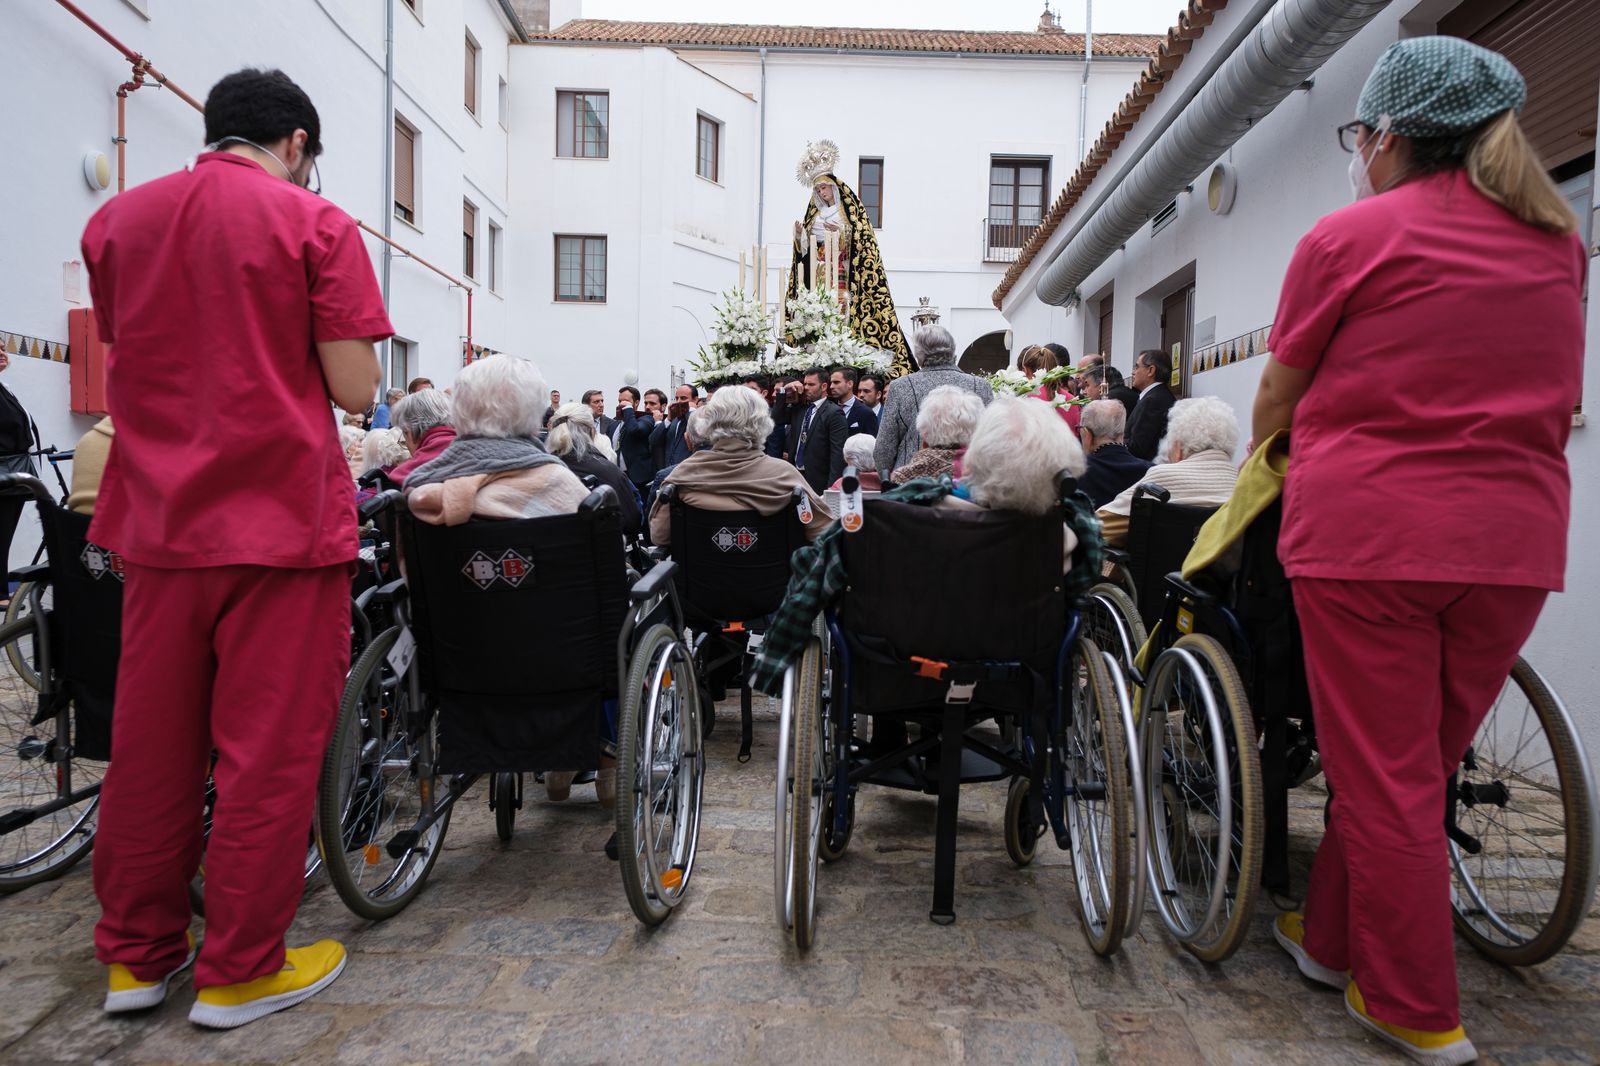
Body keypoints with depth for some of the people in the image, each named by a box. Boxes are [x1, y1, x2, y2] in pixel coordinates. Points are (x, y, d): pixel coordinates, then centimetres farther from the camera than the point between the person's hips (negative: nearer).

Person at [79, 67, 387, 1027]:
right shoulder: (315, 226, -5)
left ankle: (137, 955, 28)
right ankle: (240, 971, 15)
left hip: (158, 517, 6)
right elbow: (354, 388, -9)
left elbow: (130, 360, 21)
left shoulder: (115, 223, 11)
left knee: (151, 744, 14)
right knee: (268, 750, 3)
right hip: (281, 517, -5)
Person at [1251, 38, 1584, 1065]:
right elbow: (1552, 400, 24)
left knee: (1384, 776, 4)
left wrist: (1276, 469, 23)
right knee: (1421, 765, 15)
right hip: (1517, 538, 6)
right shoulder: (1557, 238, 14)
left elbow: (1276, 401, 4)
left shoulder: (1351, 236, -3)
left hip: (1367, 530, -6)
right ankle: (1332, 937, 32)